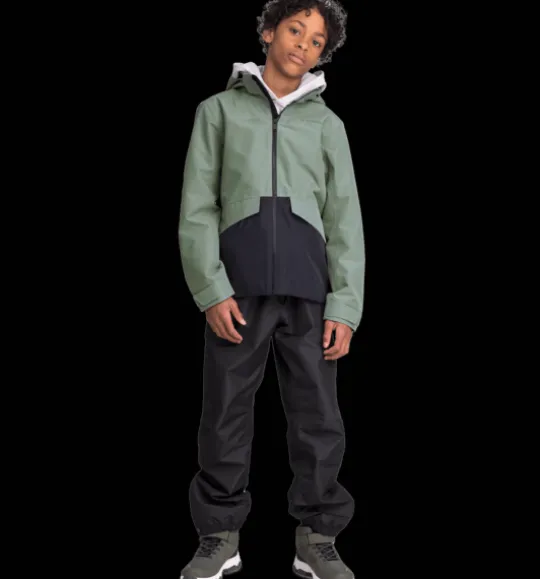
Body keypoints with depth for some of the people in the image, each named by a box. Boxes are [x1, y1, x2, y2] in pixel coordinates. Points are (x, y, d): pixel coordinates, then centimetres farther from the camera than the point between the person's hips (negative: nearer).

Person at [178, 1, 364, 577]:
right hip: (237, 285, -1)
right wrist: (210, 290, -9)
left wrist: (345, 305, -3)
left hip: (309, 289, 1)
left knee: (318, 419, 2)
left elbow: (345, 220, 9)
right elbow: (197, 208, 4)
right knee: (225, 416, 2)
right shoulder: (219, 109, 13)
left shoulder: (327, 124, 16)